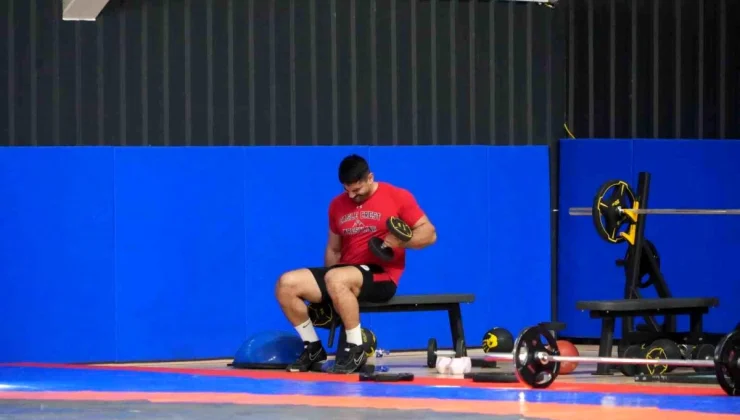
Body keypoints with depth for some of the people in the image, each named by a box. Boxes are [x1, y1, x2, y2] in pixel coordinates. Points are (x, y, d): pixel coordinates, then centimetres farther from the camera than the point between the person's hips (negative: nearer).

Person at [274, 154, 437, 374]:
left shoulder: (398, 197, -2)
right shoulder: (337, 205, 13)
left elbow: (429, 234, -4)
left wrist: (400, 241, -22)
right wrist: (326, 294, 13)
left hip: (381, 274, -6)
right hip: (345, 272, 6)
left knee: (336, 279, -39)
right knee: (286, 284, -13)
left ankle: (356, 349, -23)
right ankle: (313, 347, 2)